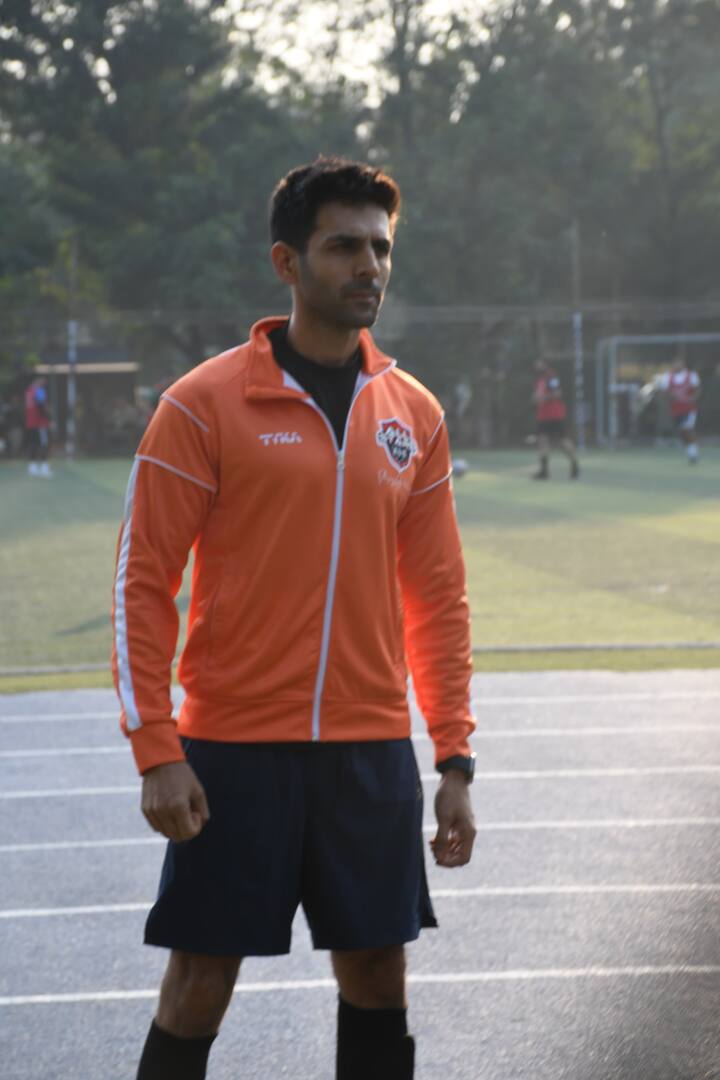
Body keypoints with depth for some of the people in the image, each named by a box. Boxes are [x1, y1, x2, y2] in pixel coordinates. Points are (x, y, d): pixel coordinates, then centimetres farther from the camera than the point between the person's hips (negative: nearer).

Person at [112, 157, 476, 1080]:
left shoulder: (412, 414, 8)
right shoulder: (204, 405, -5)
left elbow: (437, 597, 12)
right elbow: (142, 582, -5)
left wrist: (454, 759, 7)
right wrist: (156, 750, -12)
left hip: (372, 753, 4)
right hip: (234, 751, -4)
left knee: (377, 977, 6)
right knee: (199, 986, 0)